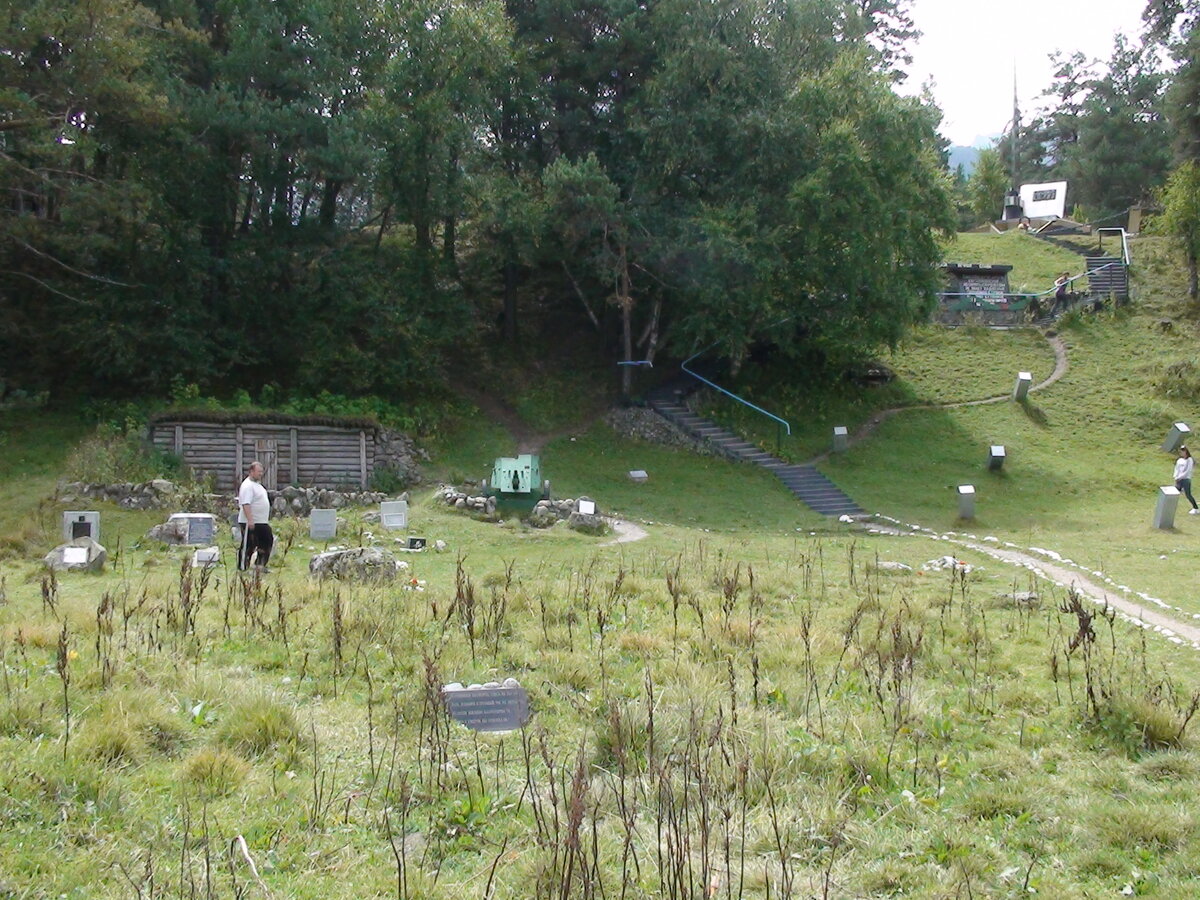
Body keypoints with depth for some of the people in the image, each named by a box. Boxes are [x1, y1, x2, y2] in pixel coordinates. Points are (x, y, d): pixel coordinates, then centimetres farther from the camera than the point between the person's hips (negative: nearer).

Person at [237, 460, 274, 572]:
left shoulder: (257, 484, 16)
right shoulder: (247, 486, -17)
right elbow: (246, 504, -26)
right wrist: (250, 520, -33)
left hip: (261, 522, 10)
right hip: (250, 523, -10)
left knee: (268, 542, 13)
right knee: (248, 546, -3)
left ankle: (260, 566, 21)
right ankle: (243, 568, 5)